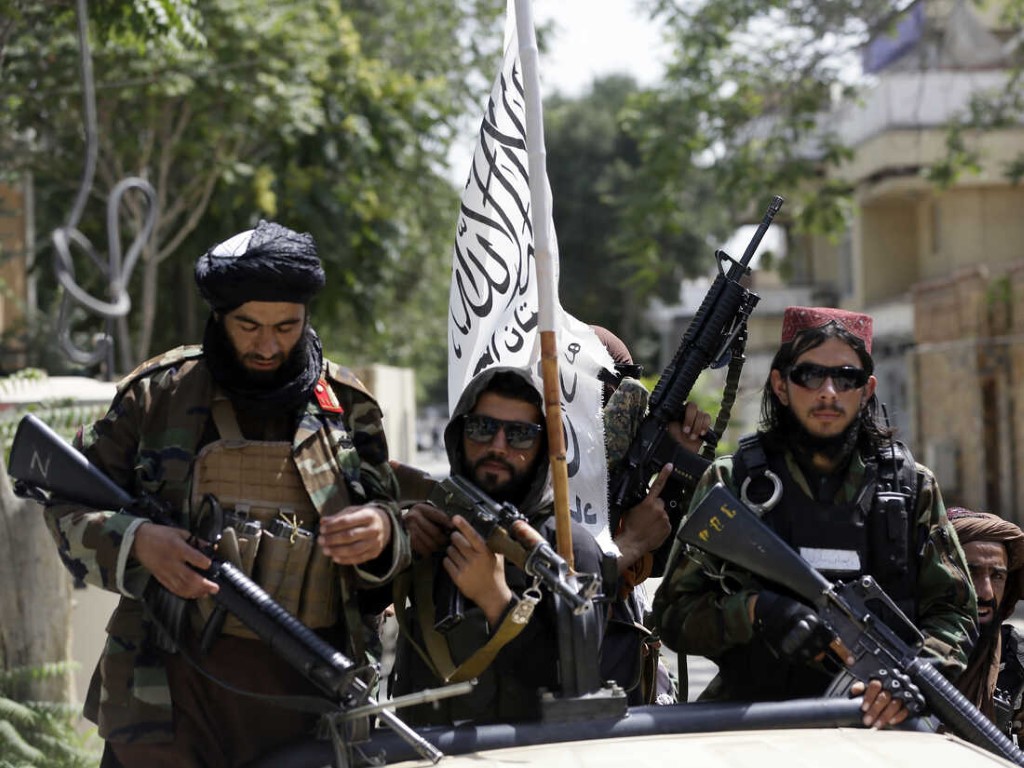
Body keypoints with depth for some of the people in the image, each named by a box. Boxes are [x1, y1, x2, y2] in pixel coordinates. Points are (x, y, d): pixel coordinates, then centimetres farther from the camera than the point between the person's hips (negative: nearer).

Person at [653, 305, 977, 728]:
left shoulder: (911, 486, 15)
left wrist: (911, 675, -9)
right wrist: (755, 611, -12)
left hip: (878, 723, 2)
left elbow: (953, 610, 12)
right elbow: (674, 613, 7)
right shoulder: (730, 483, 10)